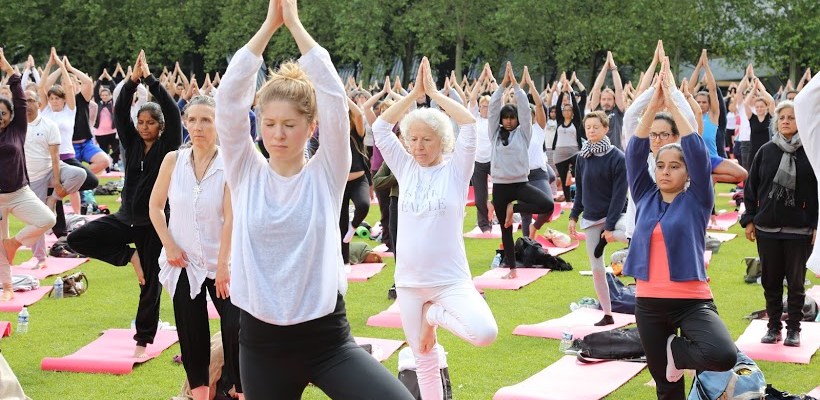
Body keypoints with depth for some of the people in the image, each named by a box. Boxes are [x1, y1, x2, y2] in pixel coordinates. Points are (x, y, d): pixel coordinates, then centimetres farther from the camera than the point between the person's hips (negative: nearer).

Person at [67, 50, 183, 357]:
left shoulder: (168, 146, -5)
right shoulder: (132, 143, 5)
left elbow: (172, 112, -18)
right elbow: (119, 113, -5)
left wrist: (150, 79, -20)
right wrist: (133, 81, -18)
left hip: (156, 222, -4)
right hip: (127, 217, 4)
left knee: (150, 282, 2)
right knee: (77, 239, -12)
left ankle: (143, 340, 16)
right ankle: (130, 256, 2)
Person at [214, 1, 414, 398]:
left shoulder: (325, 174, -1)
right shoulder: (245, 173, 2)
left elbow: (334, 97, -11)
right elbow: (229, 96, -7)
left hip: (326, 338, -2)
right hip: (260, 341, 2)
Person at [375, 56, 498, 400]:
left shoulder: (455, 170, -4)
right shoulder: (405, 169, 5)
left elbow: (470, 125, -17)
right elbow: (380, 128, -3)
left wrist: (434, 92, -10)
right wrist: (414, 92, -7)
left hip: (451, 279, -3)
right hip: (409, 282, 3)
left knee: (485, 333, -26)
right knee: (425, 361, 10)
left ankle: (437, 315, 3)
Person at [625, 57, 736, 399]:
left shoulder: (696, 201, 0)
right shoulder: (645, 198, 9)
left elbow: (697, 152, -11)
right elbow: (635, 153, -1)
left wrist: (673, 103, -13)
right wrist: (653, 106, -11)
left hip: (692, 300, -3)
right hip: (649, 303, 3)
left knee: (724, 356, -27)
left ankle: (678, 350, 4)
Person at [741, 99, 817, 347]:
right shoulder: (766, 151, 3)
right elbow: (751, 187, 7)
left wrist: (815, 224, -6)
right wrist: (749, 219, 3)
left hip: (799, 230, -2)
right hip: (767, 227, 3)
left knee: (796, 281, 6)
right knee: (771, 280, 9)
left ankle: (793, 329, 16)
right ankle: (774, 326, 20)